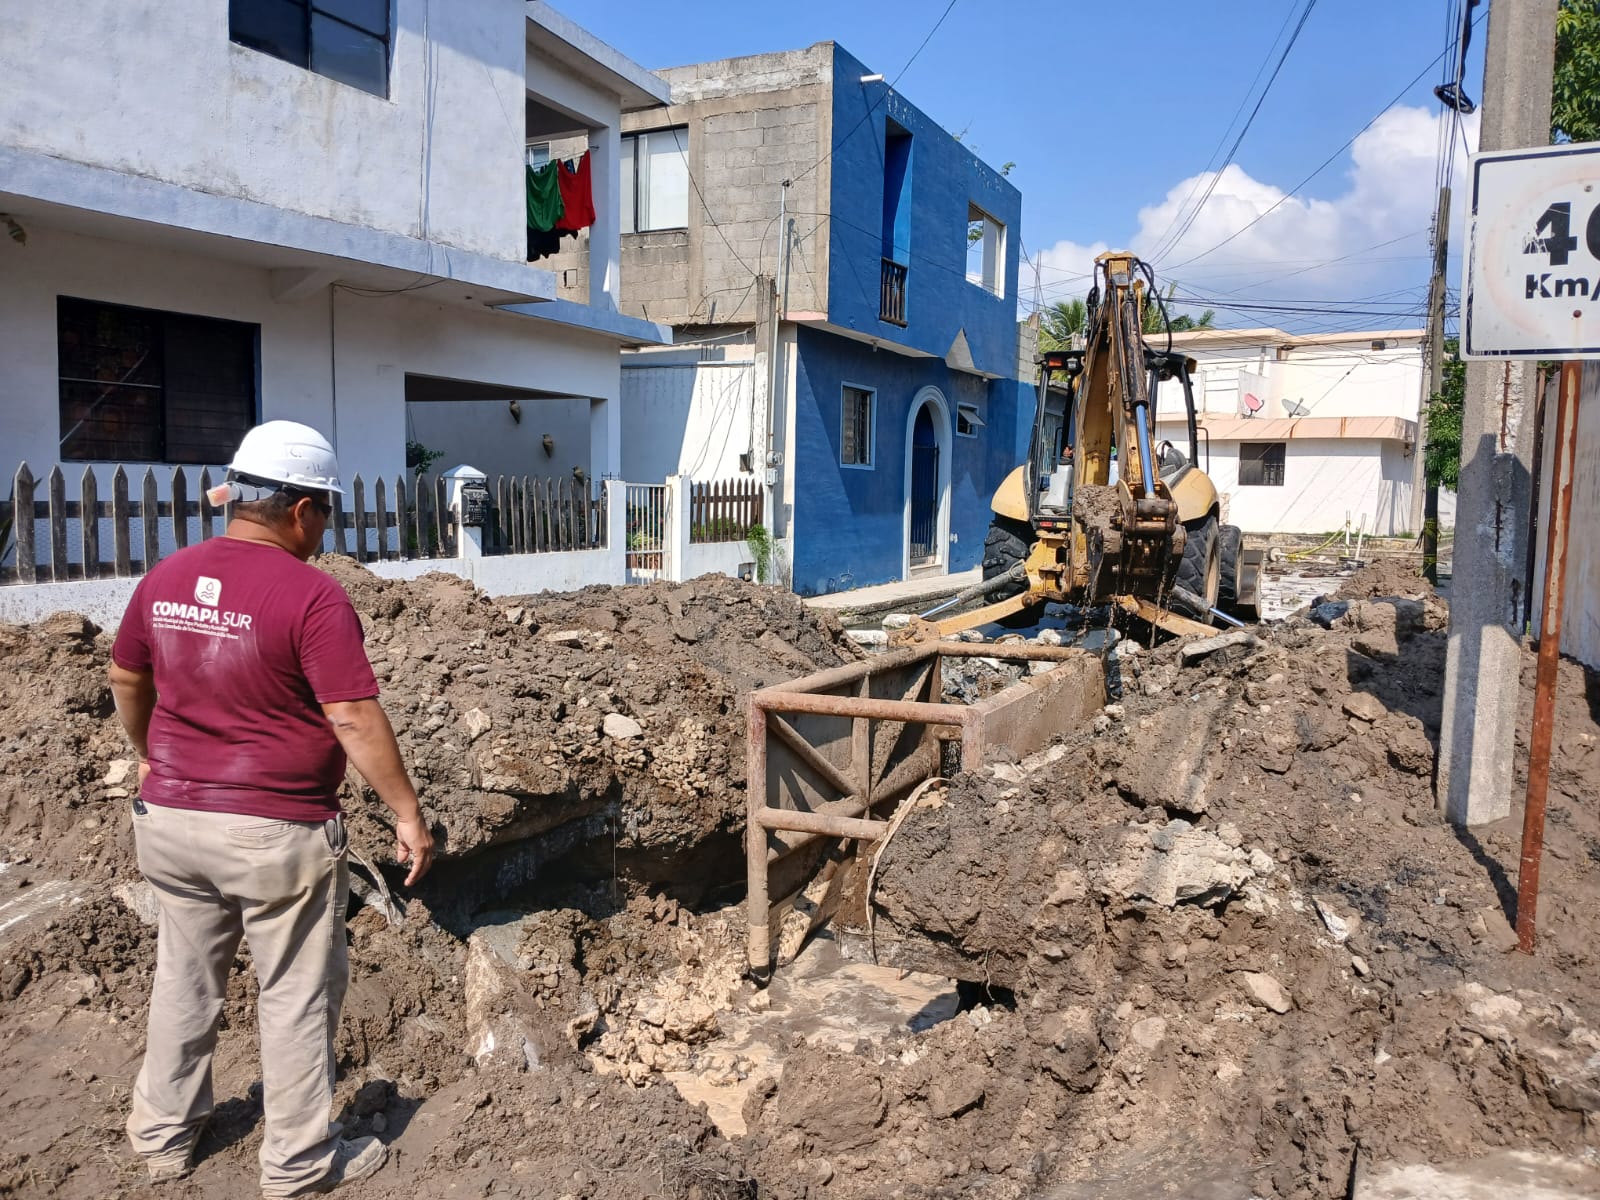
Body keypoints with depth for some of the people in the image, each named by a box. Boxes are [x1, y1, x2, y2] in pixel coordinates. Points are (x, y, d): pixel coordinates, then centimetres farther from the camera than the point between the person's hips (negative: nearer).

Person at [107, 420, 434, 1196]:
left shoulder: (165, 579, 2)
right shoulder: (312, 595, -19)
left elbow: (125, 680, 16)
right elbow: (356, 719, -21)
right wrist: (408, 815, -13)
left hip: (172, 818, 7)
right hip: (276, 833, -6)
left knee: (183, 978, 23)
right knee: (298, 994, 9)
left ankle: (164, 1134, 40)